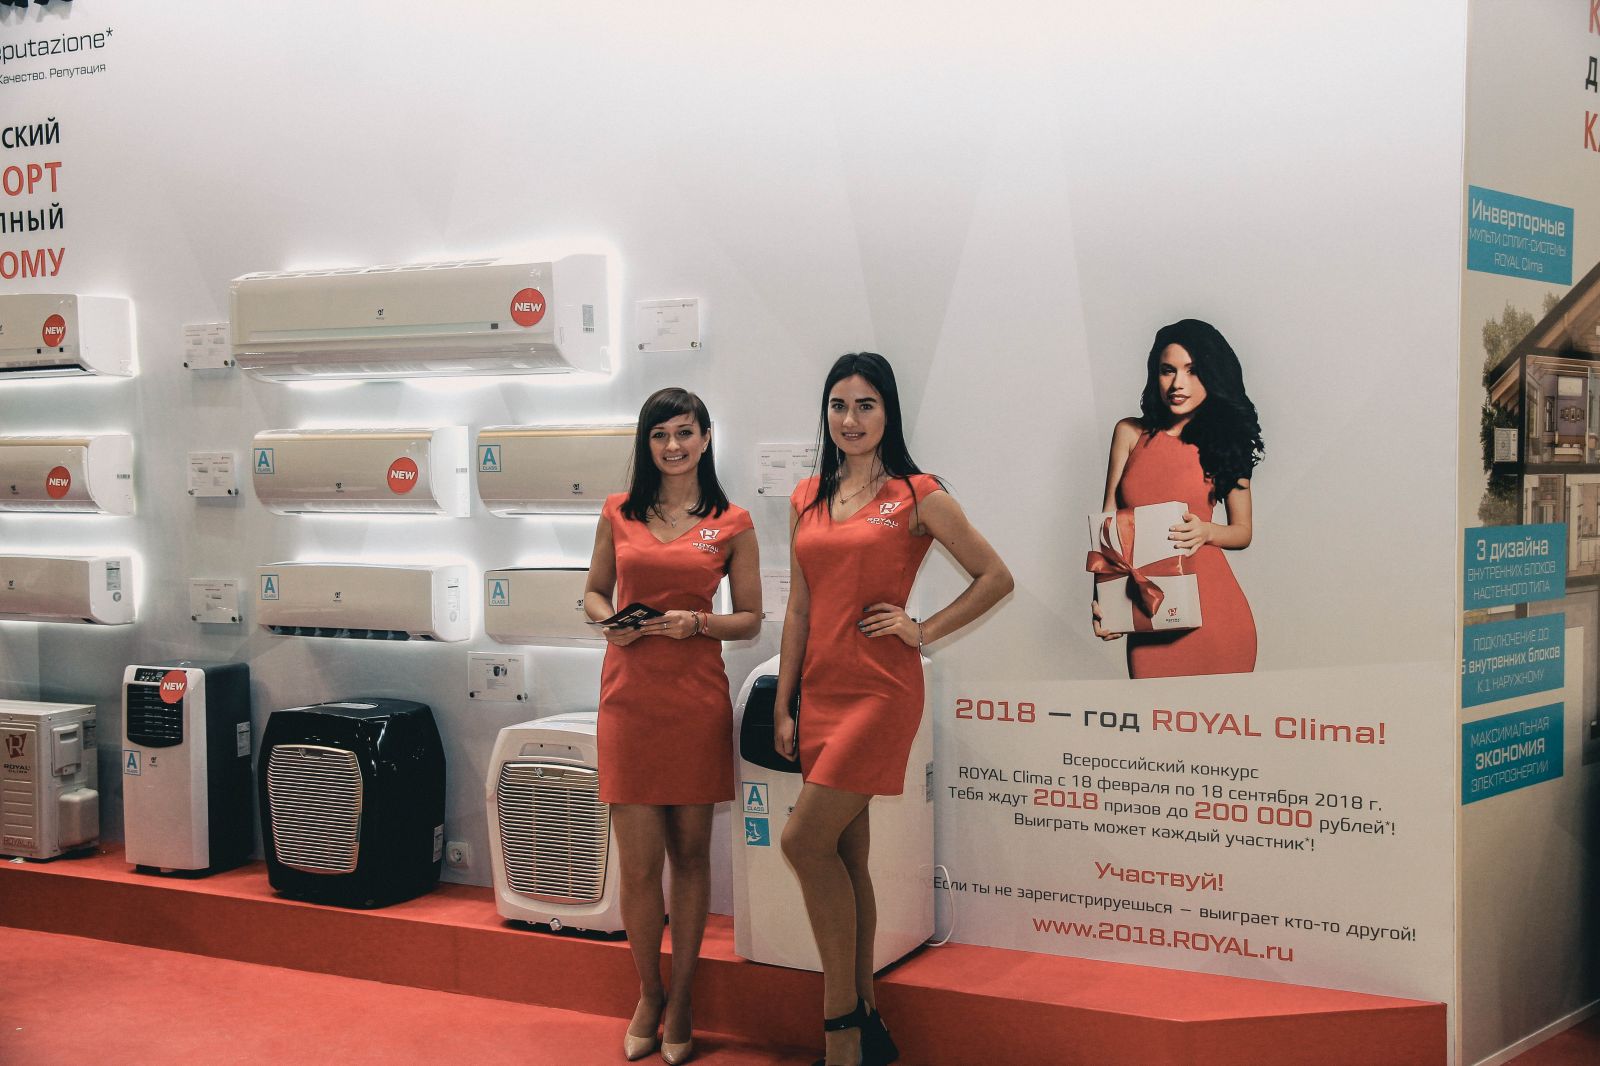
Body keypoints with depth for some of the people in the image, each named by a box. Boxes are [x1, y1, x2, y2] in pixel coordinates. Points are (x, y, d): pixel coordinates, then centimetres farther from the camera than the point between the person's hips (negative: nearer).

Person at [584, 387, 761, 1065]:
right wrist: (610, 621, -4)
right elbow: (594, 593, 17)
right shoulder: (618, 514, 8)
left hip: (697, 697, -1)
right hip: (629, 696, 1)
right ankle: (647, 997, 22)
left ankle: (678, 1008, 20)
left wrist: (700, 622, -12)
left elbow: (751, 619, 6)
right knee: (638, 862, 1)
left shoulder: (731, 524, 4)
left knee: (690, 855, 6)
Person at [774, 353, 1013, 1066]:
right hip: (821, 689, 6)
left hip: (880, 689, -6)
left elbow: (996, 578, -1)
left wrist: (924, 630, -7)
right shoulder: (809, 500, 12)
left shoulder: (916, 496, -3)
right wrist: (783, 707, 10)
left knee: (805, 841, -13)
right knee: (845, 855, 9)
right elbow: (799, 611, 13)